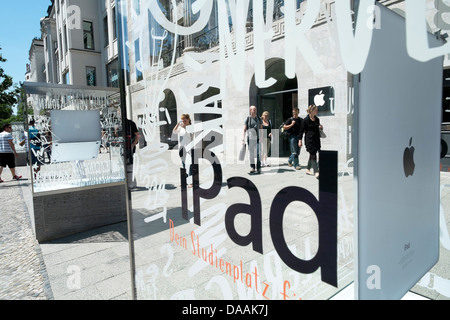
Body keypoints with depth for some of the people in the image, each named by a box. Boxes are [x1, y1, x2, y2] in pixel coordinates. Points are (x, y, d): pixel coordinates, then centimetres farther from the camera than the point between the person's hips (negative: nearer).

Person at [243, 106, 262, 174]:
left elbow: (261, 128, 10)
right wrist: (243, 138, -10)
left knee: (258, 153, -7)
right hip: (250, 138, 0)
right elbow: (244, 129, -1)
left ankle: (258, 168, -3)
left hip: (257, 138, 0)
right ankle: (252, 167, 15)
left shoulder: (258, 118, 8)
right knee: (251, 154, 6)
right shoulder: (248, 119, 3)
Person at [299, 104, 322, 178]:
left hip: (316, 139, 6)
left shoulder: (317, 119, 11)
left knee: (312, 155, 12)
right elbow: (302, 130, -4)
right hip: (309, 139, -6)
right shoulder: (306, 120, -8)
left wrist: (320, 128, -1)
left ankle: (308, 169, 27)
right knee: (313, 155, -10)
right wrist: (300, 140, -5)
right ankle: (316, 172, -13)